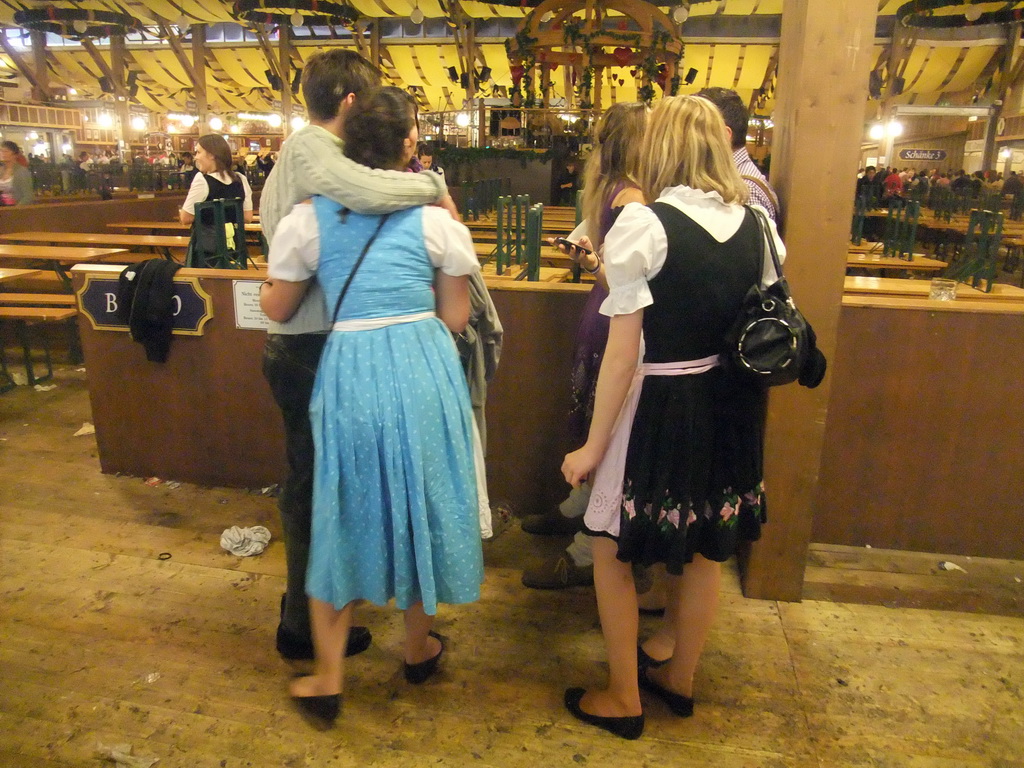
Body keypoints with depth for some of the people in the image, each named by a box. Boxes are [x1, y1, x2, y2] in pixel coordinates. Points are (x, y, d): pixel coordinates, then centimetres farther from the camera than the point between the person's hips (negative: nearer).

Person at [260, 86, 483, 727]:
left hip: (349, 373, 0)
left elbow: (277, 309, 9)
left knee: (345, 513, 13)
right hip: (424, 371, 0)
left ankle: (328, 680, 24)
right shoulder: (435, 219, -1)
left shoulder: (311, 217, 1)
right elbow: (456, 319, 3)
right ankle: (419, 647, 38)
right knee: (421, 503, 17)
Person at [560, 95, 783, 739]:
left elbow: (623, 351, -17)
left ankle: (624, 700, 28)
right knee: (705, 551, 21)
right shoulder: (756, 224, 2)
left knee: (613, 552, 13)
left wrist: (593, 445, -9)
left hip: (661, 406, -6)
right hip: (732, 405, 7)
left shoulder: (643, 224, -15)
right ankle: (679, 679, 42)